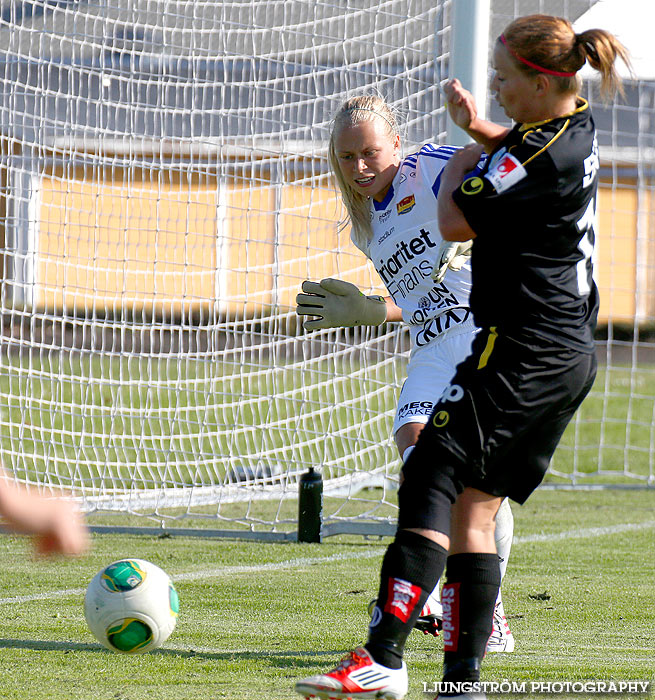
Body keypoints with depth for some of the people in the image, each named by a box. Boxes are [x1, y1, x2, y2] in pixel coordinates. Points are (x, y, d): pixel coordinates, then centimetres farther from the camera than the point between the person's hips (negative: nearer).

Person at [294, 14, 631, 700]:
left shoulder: (538, 151, -18)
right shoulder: (578, 131, 11)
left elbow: (454, 222, -11)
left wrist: (466, 152, 6)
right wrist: (480, 130, 12)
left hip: (521, 350, -10)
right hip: (572, 355, 10)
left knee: (431, 481, -12)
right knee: (474, 508, 10)